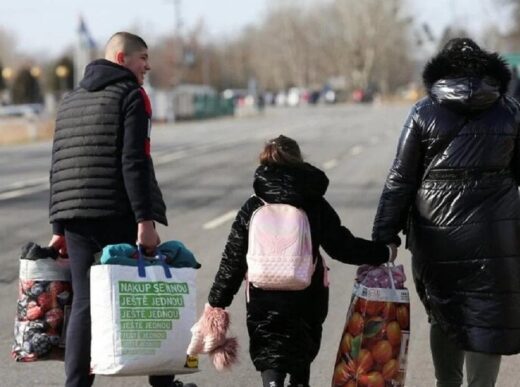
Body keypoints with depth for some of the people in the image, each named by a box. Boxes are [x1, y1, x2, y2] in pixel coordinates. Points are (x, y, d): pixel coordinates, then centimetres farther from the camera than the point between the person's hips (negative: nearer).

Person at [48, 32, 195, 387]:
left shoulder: (71, 100, 20)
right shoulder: (131, 95, -3)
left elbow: (60, 167, 19)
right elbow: (134, 162, -14)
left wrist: (59, 227, 21)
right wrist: (146, 219, -18)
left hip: (76, 217, 6)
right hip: (119, 215, -6)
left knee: (84, 303, 4)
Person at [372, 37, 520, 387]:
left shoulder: (424, 113, 1)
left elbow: (401, 180, -1)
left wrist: (385, 236, 2)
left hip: (437, 235, 1)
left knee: (444, 318, 17)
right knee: (487, 319, 4)